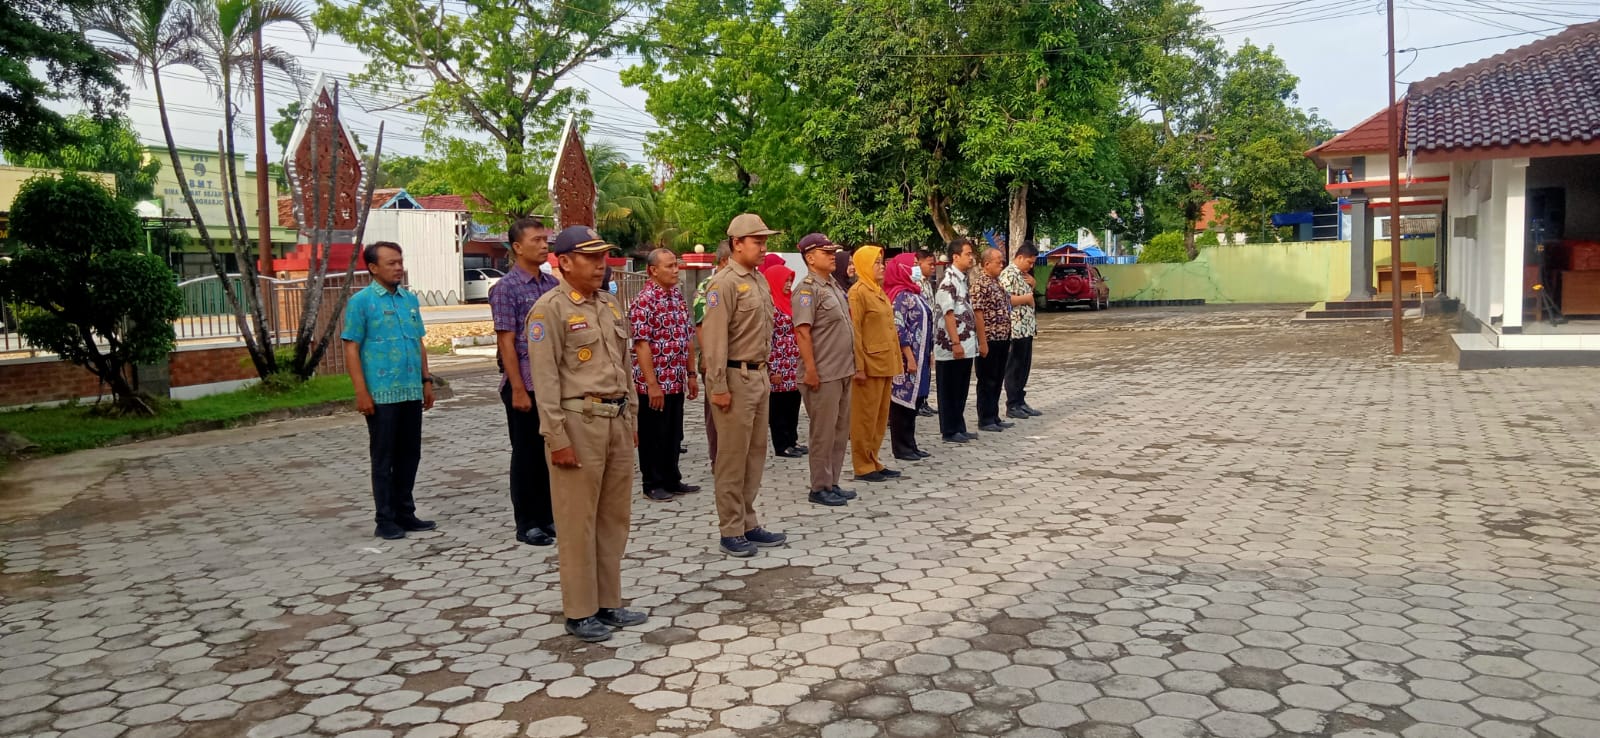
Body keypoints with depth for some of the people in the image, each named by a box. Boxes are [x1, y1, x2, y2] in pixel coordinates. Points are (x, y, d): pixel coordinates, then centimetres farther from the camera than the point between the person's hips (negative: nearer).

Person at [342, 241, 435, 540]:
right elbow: (351, 349, -8)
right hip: (381, 394, -5)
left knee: (410, 455, 12)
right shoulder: (361, 301, -5)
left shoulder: (410, 299, 11)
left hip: (412, 392, 6)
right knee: (383, 458, 3)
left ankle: (405, 513, 23)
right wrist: (361, 392, -13)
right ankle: (385, 519, 12)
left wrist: (427, 381, 13)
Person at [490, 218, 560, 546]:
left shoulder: (552, 284, 10)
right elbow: (506, 342, -11)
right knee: (526, 455, 4)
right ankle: (527, 524, 14)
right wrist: (518, 389, -15)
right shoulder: (506, 288, -8)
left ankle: (548, 516, 23)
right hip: (525, 384, -6)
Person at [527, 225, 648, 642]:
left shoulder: (609, 305, 14)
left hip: (617, 422, 7)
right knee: (578, 522, 1)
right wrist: (557, 437, -17)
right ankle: (579, 612, 12)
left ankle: (608, 603, 24)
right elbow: (545, 378, -13)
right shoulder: (549, 309, -9)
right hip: (579, 423, -7)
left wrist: (630, 419, 16)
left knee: (614, 517, 12)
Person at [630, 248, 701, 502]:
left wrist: (691, 374, 14)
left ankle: (672, 480, 27)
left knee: (674, 434, 15)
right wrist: (652, 384, -21)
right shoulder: (644, 301, -14)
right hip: (654, 383, -8)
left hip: (676, 381, 8)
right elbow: (641, 345, -18)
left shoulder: (678, 295, 10)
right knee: (653, 436, 5)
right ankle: (653, 484, 16)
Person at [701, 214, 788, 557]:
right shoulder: (725, 283, -13)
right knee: (732, 458, -1)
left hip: (759, 376, 9)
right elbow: (714, 338, -18)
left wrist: (764, 371, 17)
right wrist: (718, 387, -20)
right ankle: (731, 531, 8)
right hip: (736, 378, -9)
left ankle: (748, 523, 23)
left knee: (755, 453, 13)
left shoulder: (760, 280, 13)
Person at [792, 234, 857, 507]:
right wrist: (810, 369, -24)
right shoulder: (808, 289, -13)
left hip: (842, 372, 9)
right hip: (823, 374, -9)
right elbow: (803, 332, -20)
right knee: (823, 433, 0)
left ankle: (832, 483, 24)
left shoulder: (833, 285, 14)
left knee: (840, 431, 14)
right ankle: (819, 487, 10)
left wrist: (851, 364, 19)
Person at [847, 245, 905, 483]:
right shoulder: (858, 292, -11)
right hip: (869, 364, -9)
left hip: (885, 363, 9)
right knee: (865, 416, -2)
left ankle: (873, 461, 21)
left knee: (881, 416, 13)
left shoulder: (879, 291, 17)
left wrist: (896, 358, 16)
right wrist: (859, 366, -21)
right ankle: (863, 466, 5)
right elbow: (854, 332, -16)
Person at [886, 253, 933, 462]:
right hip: (906, 358, -9)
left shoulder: (914, 294, 14)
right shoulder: (901, 296, -13)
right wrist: (910, 357, -21)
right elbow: (898, 330, -19)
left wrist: (928, 354, 18)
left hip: (918, 357, 9)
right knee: (902, 401, -3)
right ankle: (901, 448, 3)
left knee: (911, 401, 12)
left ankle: (910, 445, 18)